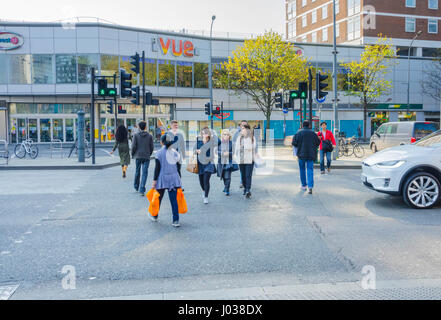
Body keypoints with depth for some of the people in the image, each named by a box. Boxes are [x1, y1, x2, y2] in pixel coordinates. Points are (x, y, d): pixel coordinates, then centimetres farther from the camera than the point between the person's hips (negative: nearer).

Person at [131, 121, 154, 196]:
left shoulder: (136, 135, -4)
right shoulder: (150, 136, -1)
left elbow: (133, 146, -7)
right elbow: (152, 147, 0)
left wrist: (133, 154, 7)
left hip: (138, 156, 1)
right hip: (146, 157, -1)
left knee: (137, 172, 18)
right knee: (144, 173, -2)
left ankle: (136, 187, 32)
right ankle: (142, 190, -9)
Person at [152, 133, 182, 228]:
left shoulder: (159, 153, -6)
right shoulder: (175, 152, 5)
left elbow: (157, 168, -8)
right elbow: (177, 167, 9)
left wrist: (154, 180, -5)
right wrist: (179, 179, 18)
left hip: (162, 178, -3)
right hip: (174, 178, 3)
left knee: (158, 198, 14)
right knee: (174, 199, 2)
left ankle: (154, 216, 33)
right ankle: (176, 221, 1)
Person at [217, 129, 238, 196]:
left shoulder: (231, 143, -3)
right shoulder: (219, 143, 2)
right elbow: (217, 151, 1)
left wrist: (229, 153, -19)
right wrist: (223, 153, -15)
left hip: (229, 162, -3)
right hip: (221, 162, 3)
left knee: (227, 177, -9)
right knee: (223, 176, 15)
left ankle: (227, 190, 1)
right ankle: (226, 186, 39)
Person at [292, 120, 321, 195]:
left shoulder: (299, 133, -5)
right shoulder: (313, 133, 1)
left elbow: (294, 143, -8)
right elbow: (318, 143, 8)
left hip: (301, 154, -1)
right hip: (311, 154, 1)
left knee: (302, 169, 14)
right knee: (310, 170, 0)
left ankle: (304, 185, 22)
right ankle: (310, 186, -13)